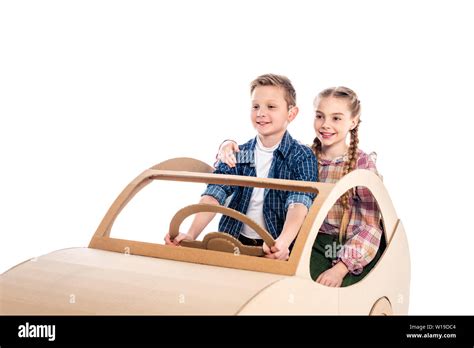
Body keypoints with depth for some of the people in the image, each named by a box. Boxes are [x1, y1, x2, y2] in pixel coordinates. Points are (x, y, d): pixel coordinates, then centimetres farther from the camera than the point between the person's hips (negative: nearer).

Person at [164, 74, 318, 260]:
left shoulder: (302, 157, -5)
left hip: (278, 251, -3)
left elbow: (299, 202, -21)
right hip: (235, 243, 3)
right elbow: (214, 195, -8)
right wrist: (191, 234, -26)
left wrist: (283, 242, -41)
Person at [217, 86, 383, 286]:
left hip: (349, 250, -3)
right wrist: (229, 146, -5)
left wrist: (341, 267, -21)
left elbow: (371, 227, -9)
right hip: (311, 243, 3)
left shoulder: (362, 163, -2)